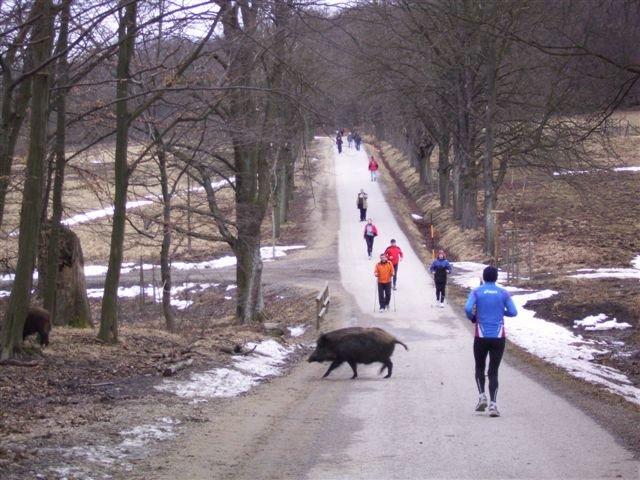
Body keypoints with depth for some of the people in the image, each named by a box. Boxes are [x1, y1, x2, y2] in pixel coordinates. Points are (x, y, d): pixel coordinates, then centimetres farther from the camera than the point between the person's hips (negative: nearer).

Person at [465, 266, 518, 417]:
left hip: (481, 337, 0)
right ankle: (493, 404, -10)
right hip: (498, 337, 1)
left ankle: (482, 396, 1)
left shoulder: (476, 292, 0)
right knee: (493, 372, 3)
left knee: (479, 368, 19)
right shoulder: (503, 293, 3)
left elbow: (468, 309, -14)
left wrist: (472, 318, 7)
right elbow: (513, 312, 0)